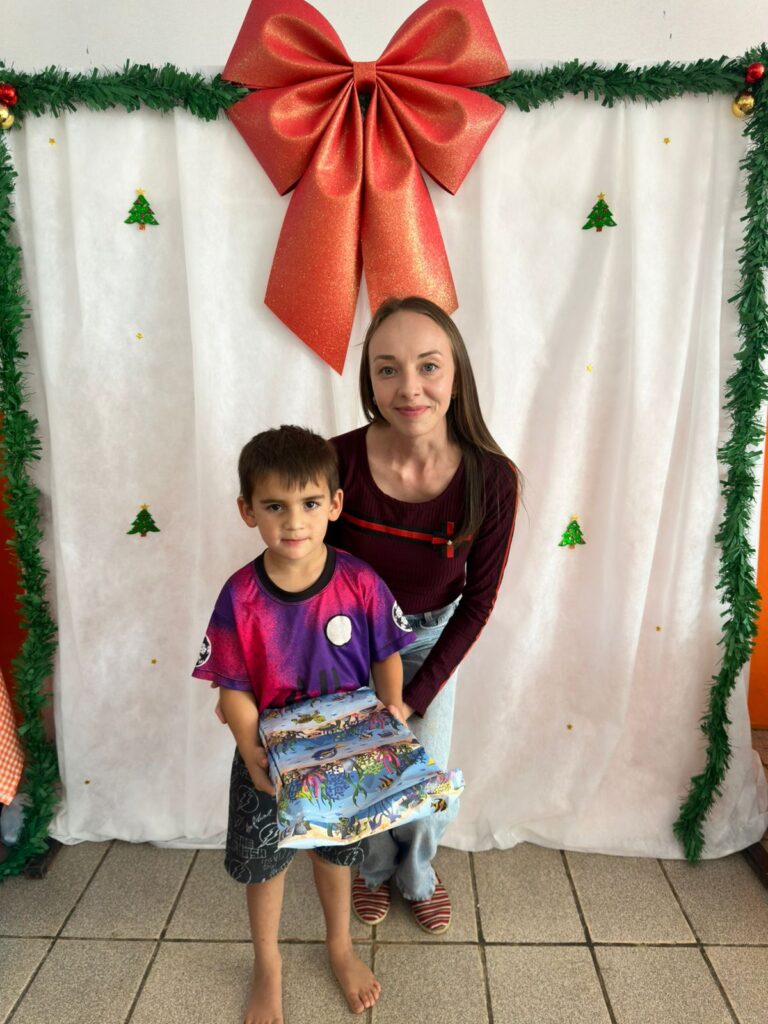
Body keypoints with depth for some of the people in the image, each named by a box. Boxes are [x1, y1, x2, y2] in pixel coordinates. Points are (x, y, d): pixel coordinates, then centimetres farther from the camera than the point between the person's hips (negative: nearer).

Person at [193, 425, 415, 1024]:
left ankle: (340, 945, 55)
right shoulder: (240, 598, -22)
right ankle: (267, 965, 51)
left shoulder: (360, 583, -21)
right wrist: (251, 749, -22)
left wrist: (393, 708, -17)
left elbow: (386, 655, -7)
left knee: (335, 847, 24)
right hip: (268, 755, 0)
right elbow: (234, 687, -14)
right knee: (263, 858, 20)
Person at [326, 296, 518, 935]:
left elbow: (478, 600, -14)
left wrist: (415, 696, -13)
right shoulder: (337, 461, -30)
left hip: (432, 635, 1)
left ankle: (419, 874, 46)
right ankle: (374, 869, 48)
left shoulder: (491, 479, -28)